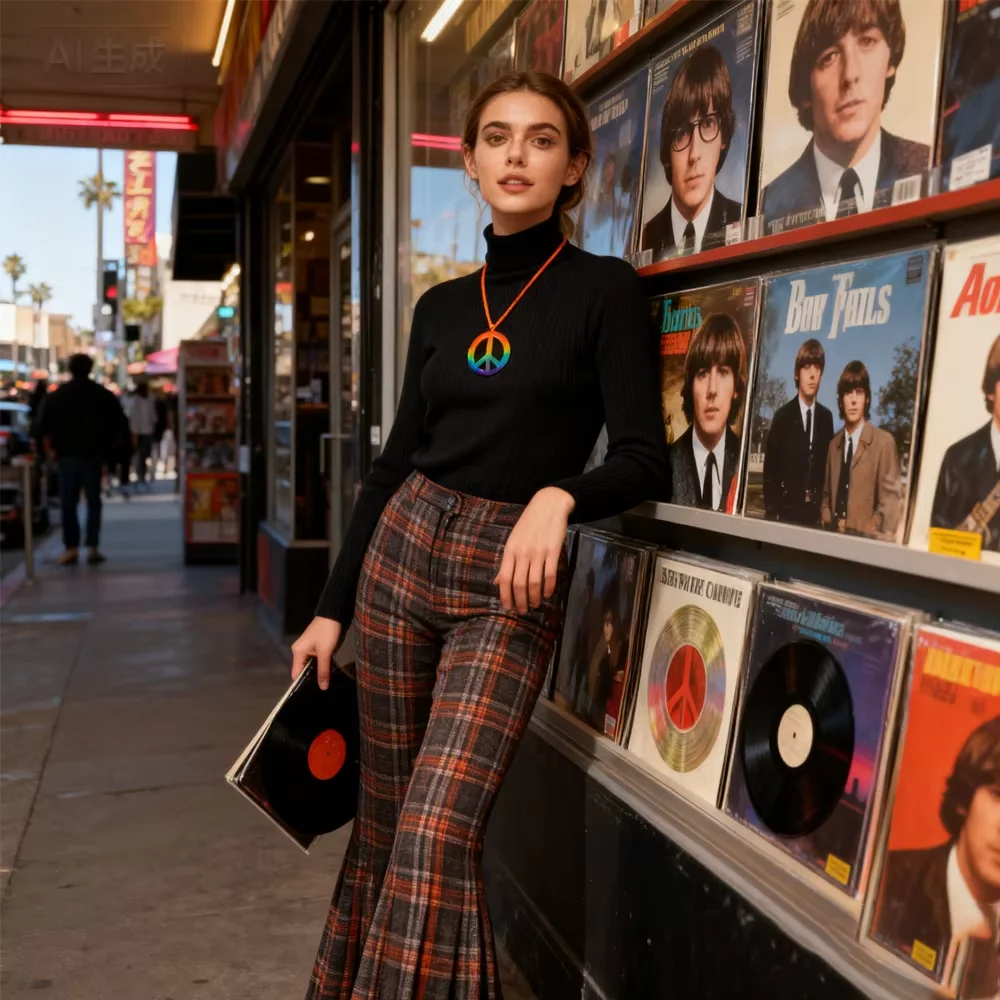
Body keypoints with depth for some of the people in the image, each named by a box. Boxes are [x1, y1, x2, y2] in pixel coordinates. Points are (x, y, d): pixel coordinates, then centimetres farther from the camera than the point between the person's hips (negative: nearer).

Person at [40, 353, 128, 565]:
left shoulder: (57, 395, 1)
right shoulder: (104, 395, 4)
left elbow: (46, 426, -1)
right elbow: (120, 424, 4)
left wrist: (52, 448, 9)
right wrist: (109, 446, 11)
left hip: (68, 455, -1)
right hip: (95, 455, 1)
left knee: (68, 503, 4)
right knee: (93, 501, 7)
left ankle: (71, 549, -1)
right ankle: (93, 548, 2)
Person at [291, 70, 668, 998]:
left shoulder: (604, 289, -3)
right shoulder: (440, 307, 11)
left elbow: (644, 461, -9)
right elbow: (396, 458, 13)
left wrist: (558, 494, -29)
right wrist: (332, 605, 13)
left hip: (510, 586, -4)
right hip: (402, 551, 5)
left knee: (436, 834, -14)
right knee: (382, 817, 11)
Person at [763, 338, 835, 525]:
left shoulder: (826, 417, 7)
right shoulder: (782, 416, -2)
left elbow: (829, 466, 11)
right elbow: (770, 471, -1)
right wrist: (772, 512, -8)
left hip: (817, 512, 3)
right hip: (788, 510, -3)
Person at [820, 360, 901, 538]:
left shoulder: (884, 441, -4)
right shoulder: (833, 443, 13)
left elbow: (891, 499, -6)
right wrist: (827, 522, 1)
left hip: (864, 536, -4)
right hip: (832, 533, 4)